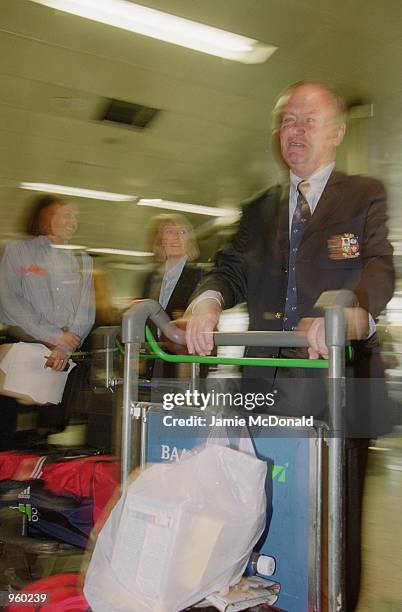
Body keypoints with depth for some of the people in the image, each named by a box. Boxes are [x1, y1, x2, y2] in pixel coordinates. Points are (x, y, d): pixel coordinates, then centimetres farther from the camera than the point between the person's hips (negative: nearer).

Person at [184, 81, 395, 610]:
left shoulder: (366, 196, 6)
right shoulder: (259, 211, 19)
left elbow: (379, 269, -9)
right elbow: (233, 268, 8)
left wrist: (346, 313, -31)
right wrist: (208, 300, -16)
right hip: (266, 385, 4)